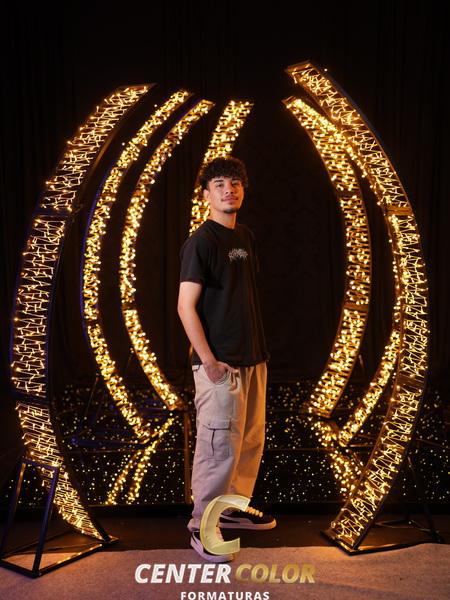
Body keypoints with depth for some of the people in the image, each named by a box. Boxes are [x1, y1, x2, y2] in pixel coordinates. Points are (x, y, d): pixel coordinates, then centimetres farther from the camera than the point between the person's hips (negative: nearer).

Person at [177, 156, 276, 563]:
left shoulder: (246, 237, 12)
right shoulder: (201, 242, -11)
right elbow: (186, 307, -15)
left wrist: (259, 349, 14)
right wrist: (209, 361, -18)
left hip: (253, 358, 8)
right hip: (221, 364, -8)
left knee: (252, 440, 17)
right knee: (221, 446, -3)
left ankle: (235, 506, 34)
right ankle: (202, 525, 12)